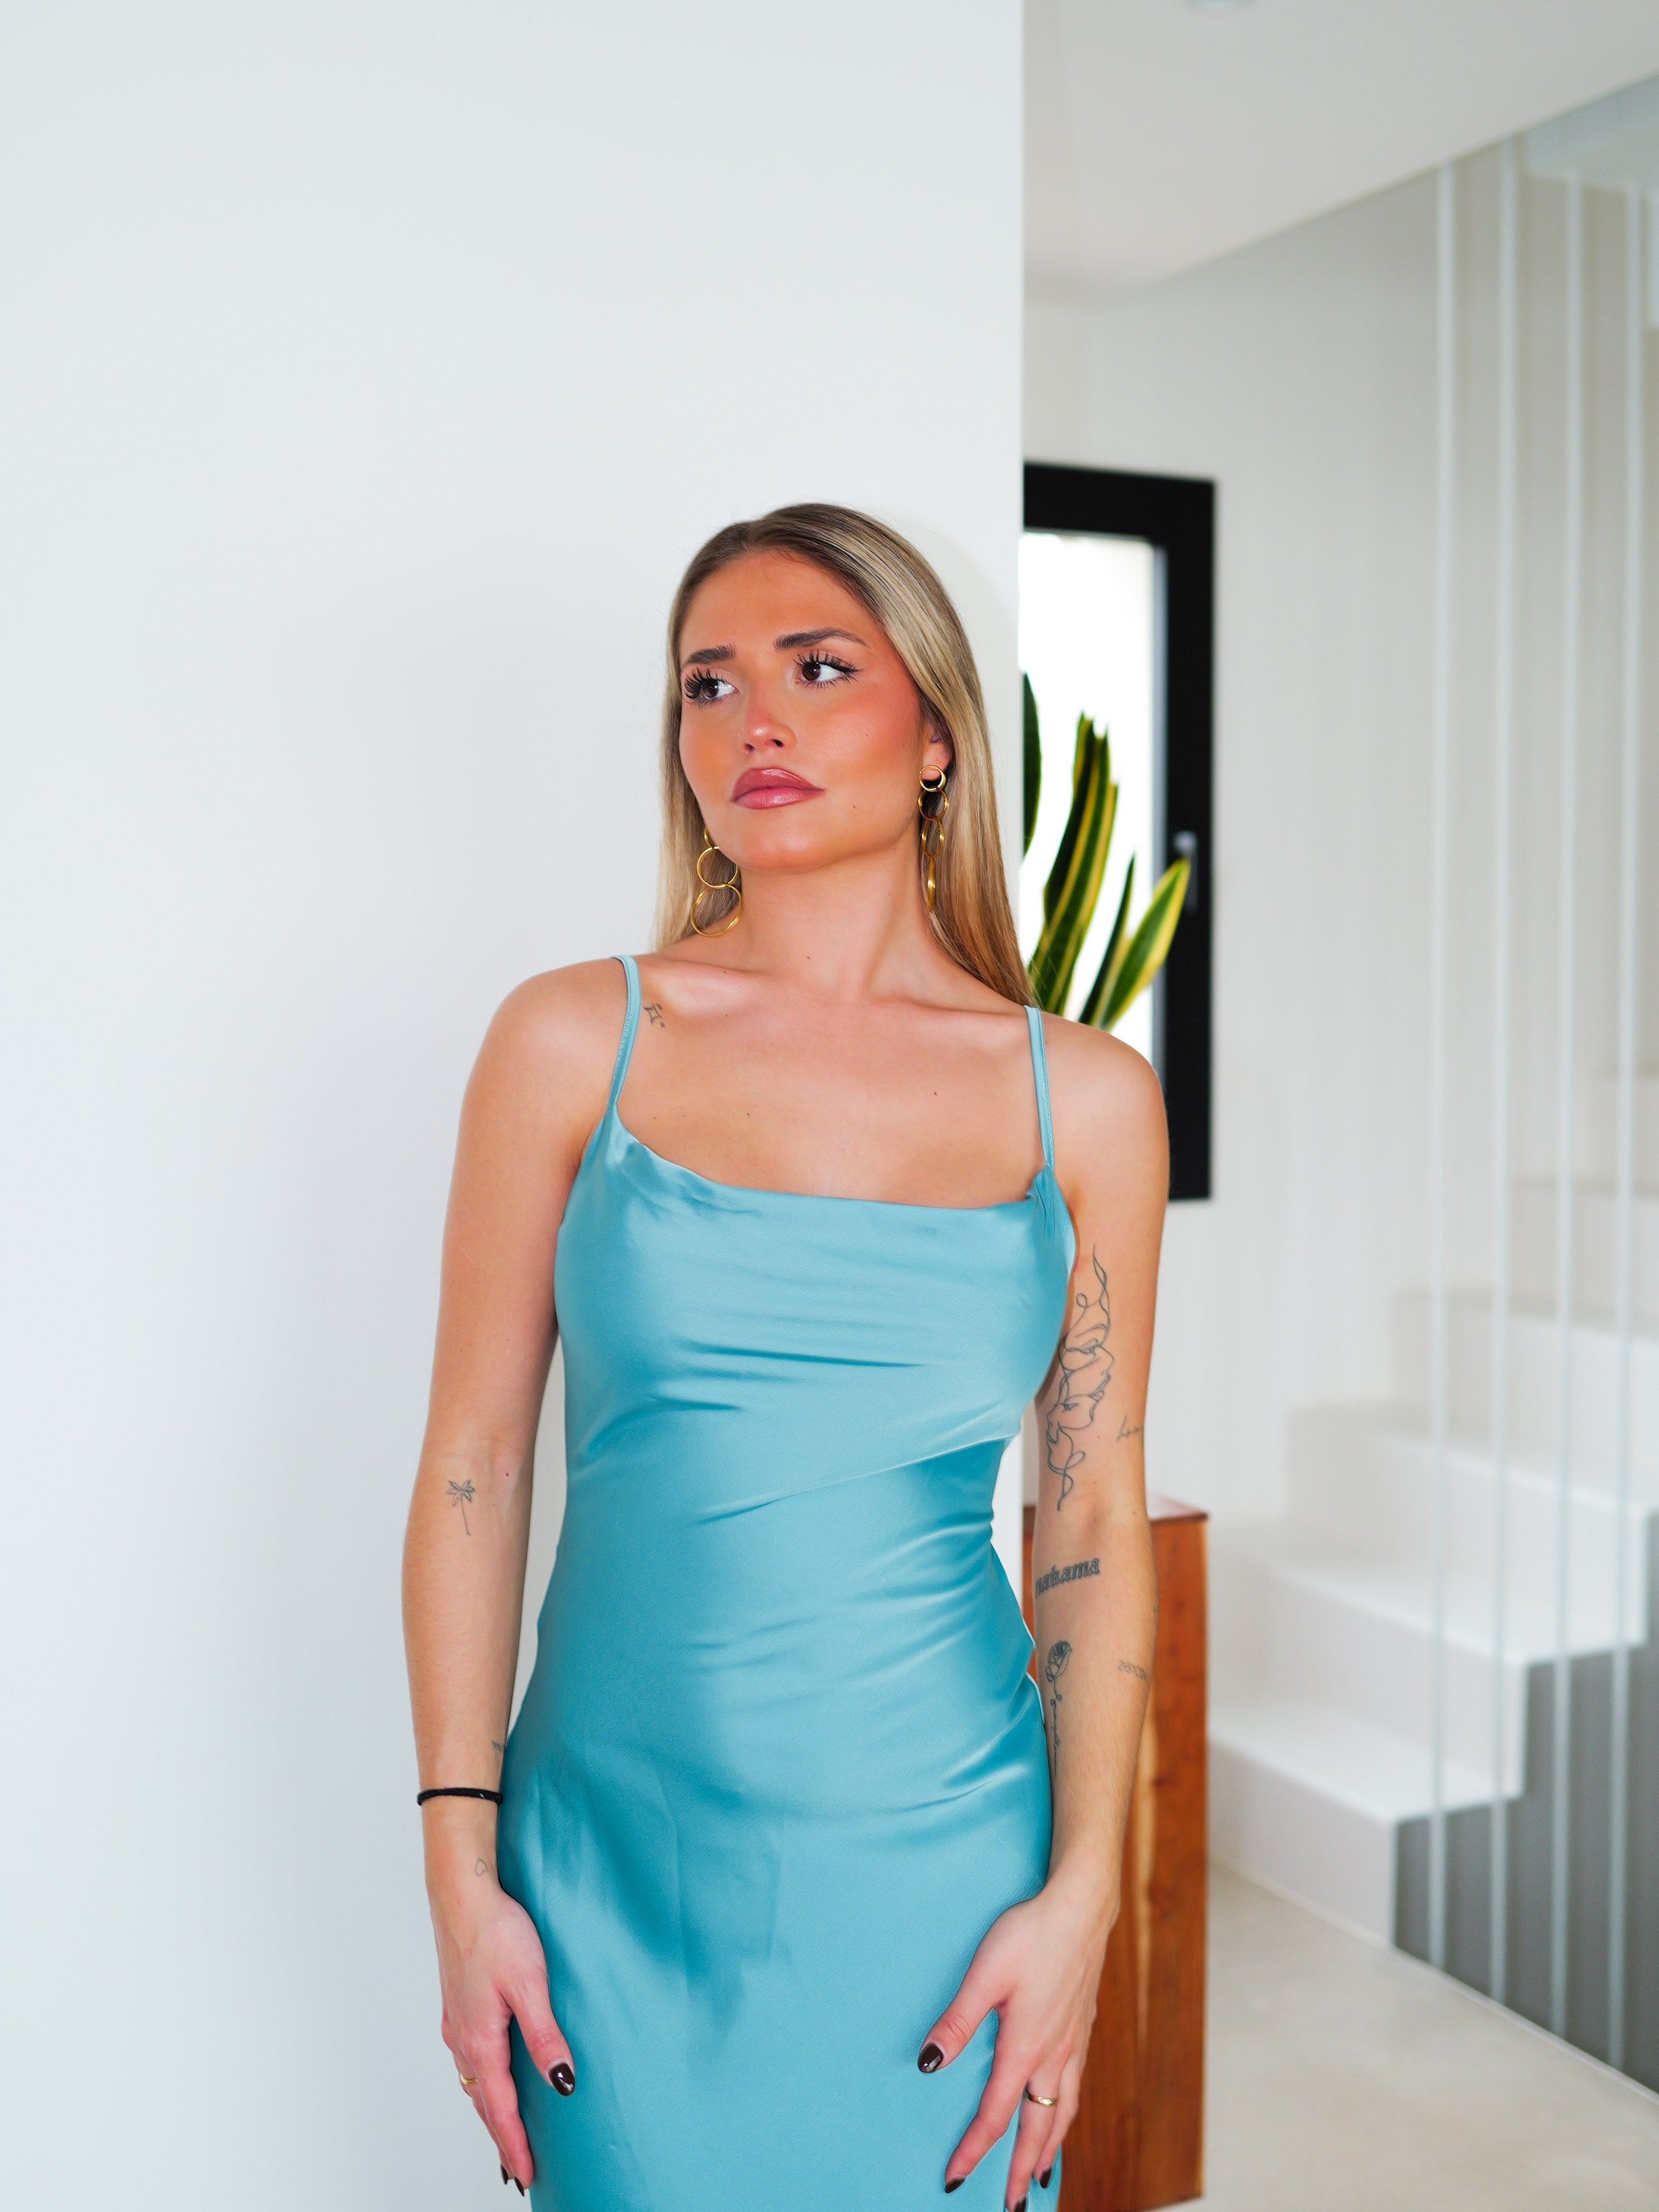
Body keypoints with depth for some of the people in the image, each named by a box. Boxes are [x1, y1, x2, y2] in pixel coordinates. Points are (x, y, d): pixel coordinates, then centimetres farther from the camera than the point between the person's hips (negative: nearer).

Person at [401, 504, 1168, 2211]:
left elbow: (1094, 1521, 3)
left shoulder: (1086, 1098, -1)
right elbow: (472, 1470, -1)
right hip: (615, 1862, 0)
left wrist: (1080, 1888, -2)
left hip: (937, 1861, 1)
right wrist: (461, 1873, -3)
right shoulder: (572, 1043, -3)